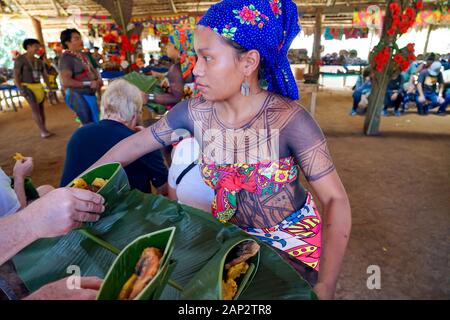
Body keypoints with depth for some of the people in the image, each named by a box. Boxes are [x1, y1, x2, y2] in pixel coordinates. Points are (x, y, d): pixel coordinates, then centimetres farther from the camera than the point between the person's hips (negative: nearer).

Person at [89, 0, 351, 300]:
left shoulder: (289, 119, -29)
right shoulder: (194, 112, -16)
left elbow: (336, 200, -25)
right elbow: (135, 144, -6)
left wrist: (325, 287, -31)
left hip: (292, 238, -3)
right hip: (233, 234, 4)